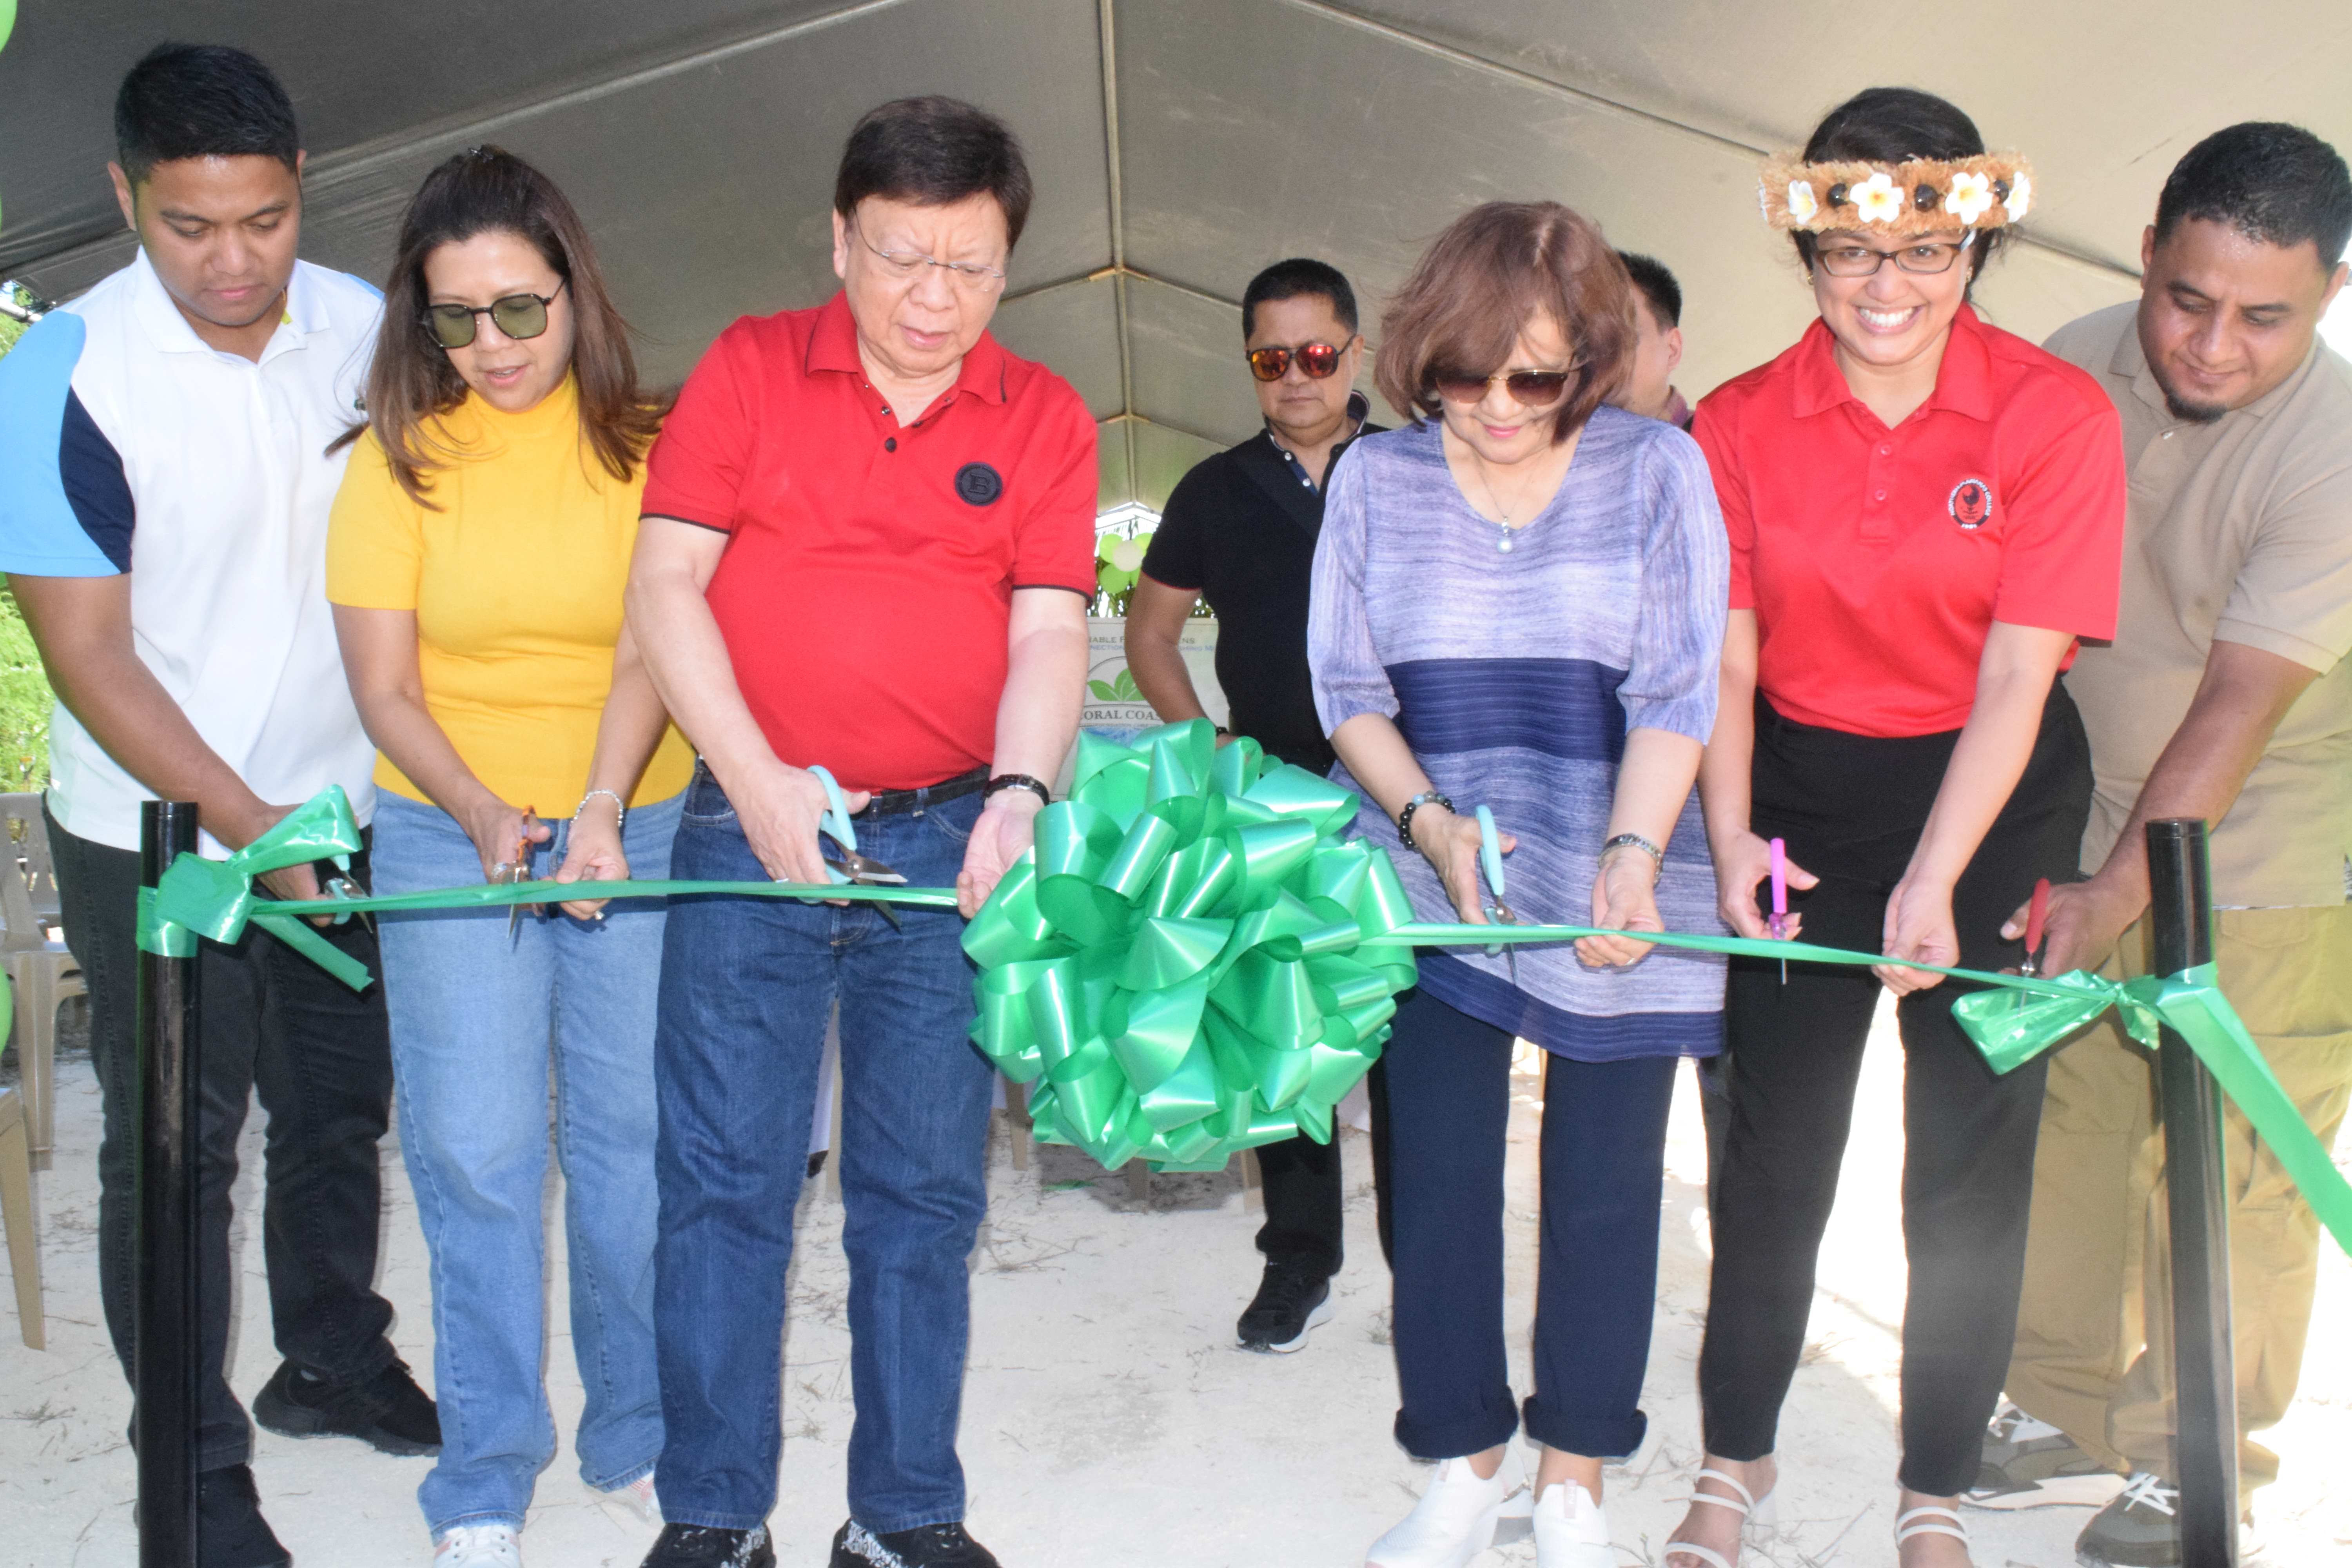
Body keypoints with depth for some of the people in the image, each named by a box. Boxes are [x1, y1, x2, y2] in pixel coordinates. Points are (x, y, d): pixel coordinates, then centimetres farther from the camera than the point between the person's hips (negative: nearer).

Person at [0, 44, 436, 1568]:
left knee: (341, 1106, 19)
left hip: (349, 810, 4)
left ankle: (334, 1362, 41)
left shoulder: (367, 328, -7)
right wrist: (249, 828, -20)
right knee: (176, 1148, 6)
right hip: (160, 835, -4)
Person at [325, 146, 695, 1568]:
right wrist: (486, 814, -18)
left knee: (633, 1136, 4)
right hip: (451, 837, 0)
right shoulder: (400, 460, 1)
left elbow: (650, 648, -11)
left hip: (642, 830, 0)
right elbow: (384, 688, -1)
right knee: (476, 1154, 0)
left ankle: (640, 1436, 22)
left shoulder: (646, 445, 0)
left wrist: (600, 810, -26)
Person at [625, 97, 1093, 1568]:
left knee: (925, 1196, 8)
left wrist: (1019, 792, -18)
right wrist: (755, 779, -11)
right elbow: (664, 584, -1)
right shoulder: (749, 368, 4)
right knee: (725, 1182, 2)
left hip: (948, 843, 1)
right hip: (754, 831, -1)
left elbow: (1048, 633, 1)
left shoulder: (1046, 420, 6)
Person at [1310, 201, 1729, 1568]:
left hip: (1621, 895, -1)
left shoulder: (1658, 468, -1)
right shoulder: (1376, 479, 4)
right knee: (1437, 1178, 4)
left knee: (1605, 1186, 6)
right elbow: (1349, 688, 4)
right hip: (1434, 889, 1)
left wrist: (1633, 856, -19)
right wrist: (1429, 819, -12)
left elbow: (1678, 691, -6)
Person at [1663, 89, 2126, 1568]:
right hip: (1798, 792, 2)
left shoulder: (2055, 416, -11)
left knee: (1973, 1159, 6)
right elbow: (1724, 659, -4)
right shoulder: (1741, 424, -4)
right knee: (1775, 1142, 8)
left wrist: (1932, 883, -21)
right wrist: (1730, 838, -16)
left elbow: (2015, 678, -14)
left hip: (1992, 800, -1)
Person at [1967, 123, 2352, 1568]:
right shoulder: (2073, 372, -3)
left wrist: (2116, 894, -24)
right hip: (2091, 827, 4)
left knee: (2230, 1176, -1)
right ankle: (2066, 1421, 25)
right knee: (2068, 1127, 8)